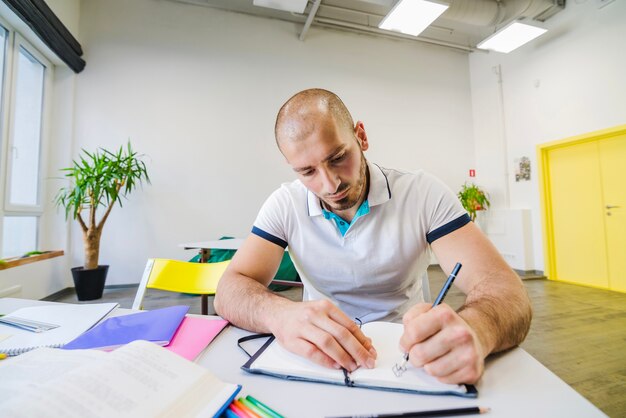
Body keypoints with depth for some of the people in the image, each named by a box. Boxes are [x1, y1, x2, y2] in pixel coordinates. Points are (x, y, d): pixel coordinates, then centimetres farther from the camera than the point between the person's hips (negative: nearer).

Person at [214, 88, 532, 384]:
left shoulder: (424, 194, -12)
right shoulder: (285, 205, -8)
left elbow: (503, 288, -16)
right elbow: (229, 292, -14)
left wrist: (474, 329, -37)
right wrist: (281, 313, -34)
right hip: (321, 362, 1)